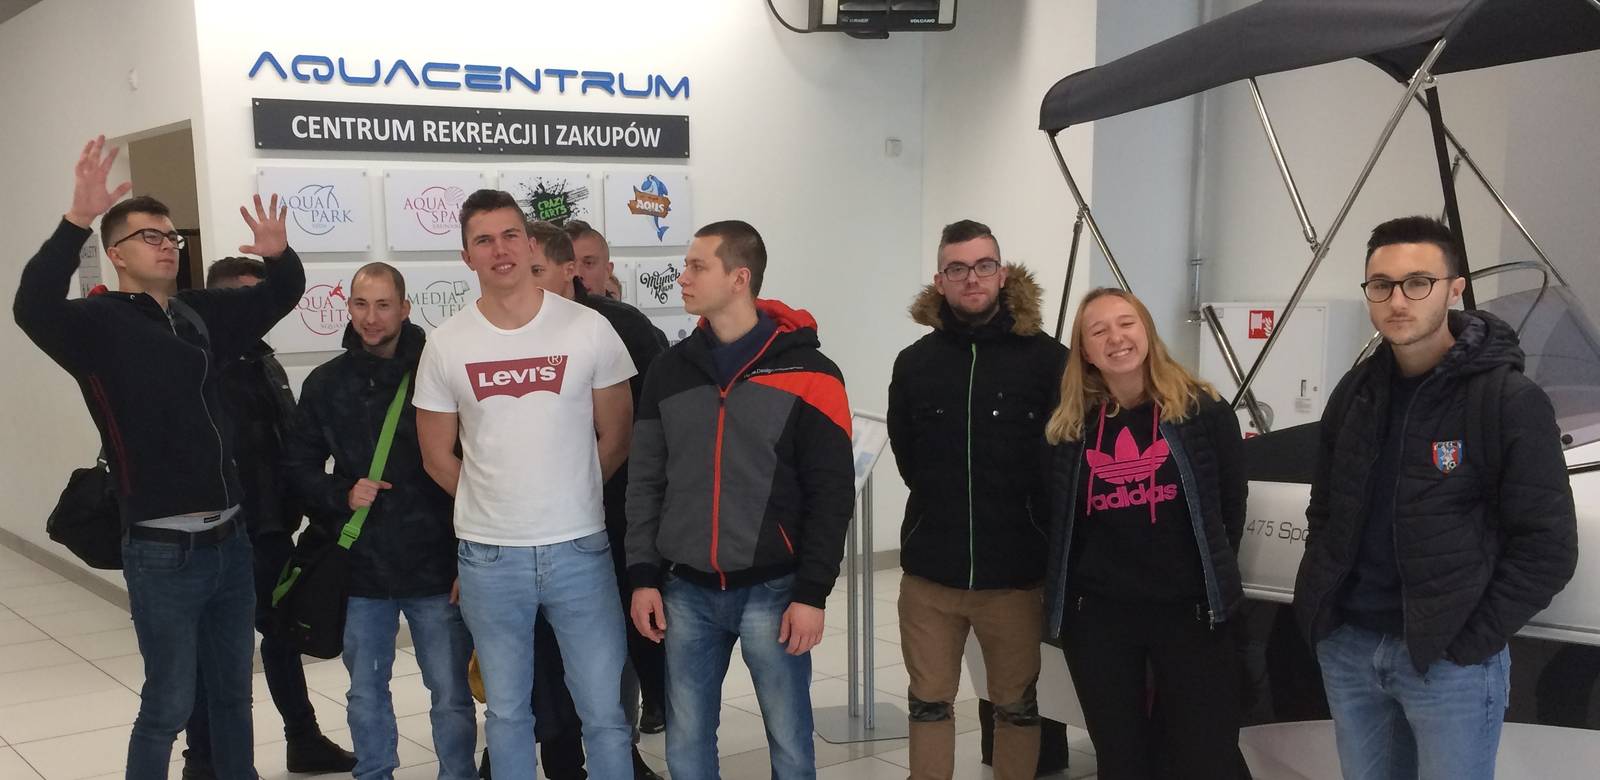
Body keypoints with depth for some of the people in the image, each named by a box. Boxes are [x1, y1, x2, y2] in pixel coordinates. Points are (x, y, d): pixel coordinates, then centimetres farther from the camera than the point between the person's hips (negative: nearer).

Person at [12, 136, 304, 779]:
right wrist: (78, 220, -40)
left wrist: (279, 255, -7)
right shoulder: (99, 323, -10)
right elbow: (33, 308, -29)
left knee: (233, 694, 18)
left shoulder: (200, 314, 8)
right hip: (164, 551, -6)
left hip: (229, 539, 6)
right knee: (169, 703, 4)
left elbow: (280, 295, 16)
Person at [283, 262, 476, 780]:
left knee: (451, 695, 5)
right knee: (365, 694, 17)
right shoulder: (327, 382, 4)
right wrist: (341, 495, -8)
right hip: (360, 568, 4)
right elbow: (299, 466, 11)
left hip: (434, 565, -3)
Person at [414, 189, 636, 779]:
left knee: (605, 712, 3)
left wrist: (567, 499, 8)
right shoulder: (446, 344, -1)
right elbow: (437, 456, 8)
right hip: (488, 555, 1)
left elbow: (616, 437, 3)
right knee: (507, 712, 15)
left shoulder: (588, 329, -4)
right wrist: (493, 503, 10)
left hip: (579, 548, -1)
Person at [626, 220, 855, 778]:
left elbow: (831, 493, -7)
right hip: (686, 592, 4)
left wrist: (812, 592, -10)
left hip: (772, 591, -3)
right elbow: (646, 481, 10)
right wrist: (643, 576, 4)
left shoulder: (808, 373, -7)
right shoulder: (670, 370, 6)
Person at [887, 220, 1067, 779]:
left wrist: (1024, 525, 2)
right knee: (929, 702, 12)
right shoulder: (915, 364, 2)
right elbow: (907, 457, 10)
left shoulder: (1047, 358, -7)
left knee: (1016, 706, 13)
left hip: (1015, 571, -2)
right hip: (930, 568, 2)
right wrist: (947, 515, 5)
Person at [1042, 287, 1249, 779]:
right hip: (1096, 615, 2)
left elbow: (1231, 505, 3)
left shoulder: (1202, 409, -4)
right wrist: (1062, 597, 7)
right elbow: (1058, 524, 10)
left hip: (1189, 610, -2)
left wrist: (1214, 578, 6)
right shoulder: (1069, 426, 3)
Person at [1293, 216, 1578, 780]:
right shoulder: (1355, 393, 8)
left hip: (1449, 663, -5)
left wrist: (1469, 643, -13)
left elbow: (1547, 547, -12)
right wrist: (1317, 603, 8)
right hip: (1346, 649, 5)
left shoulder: (1508, 400, -11)